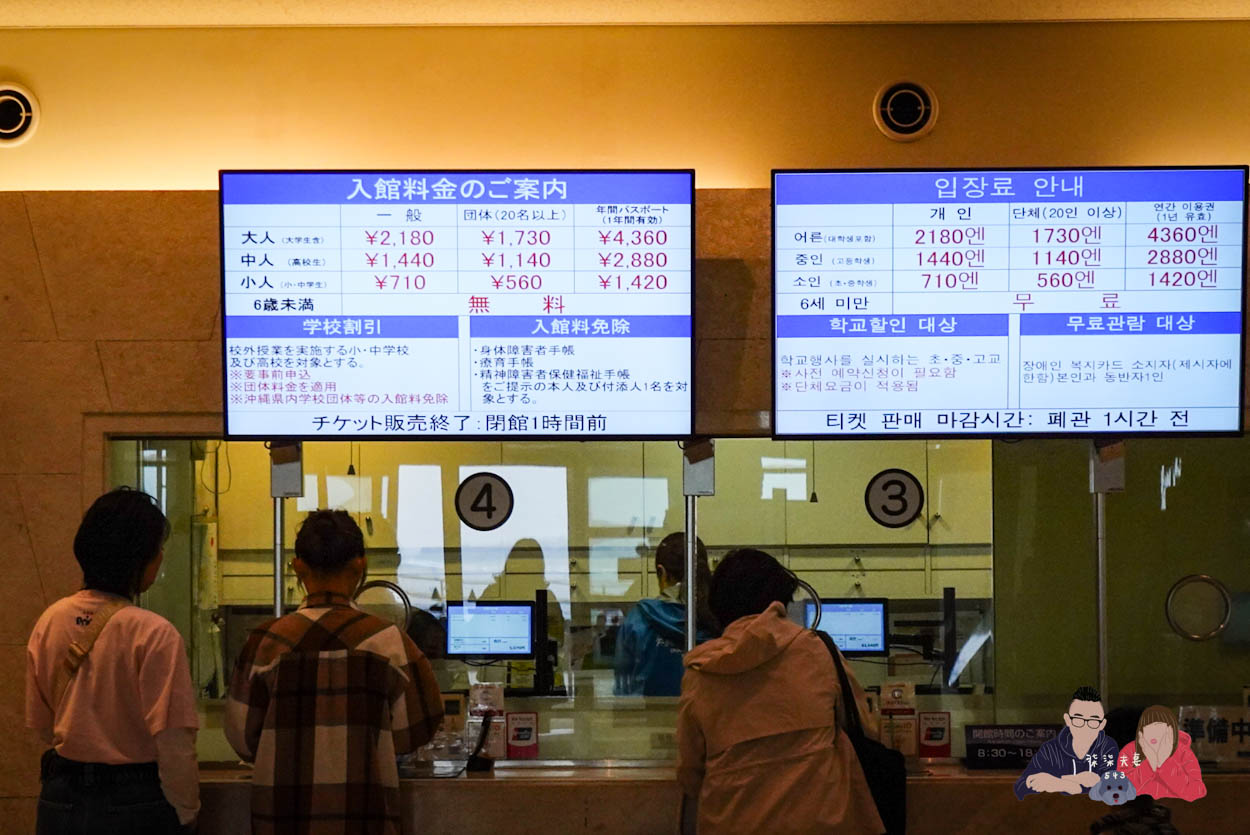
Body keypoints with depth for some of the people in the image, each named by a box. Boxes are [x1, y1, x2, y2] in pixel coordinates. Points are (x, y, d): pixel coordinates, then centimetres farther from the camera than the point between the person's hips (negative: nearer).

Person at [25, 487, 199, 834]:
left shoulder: (49, 621, -1)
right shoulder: (155, 634, -19)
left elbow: (41, 723, 9)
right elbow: (173, 743, -19)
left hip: (58, 801, 5)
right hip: (134, 804, -5)